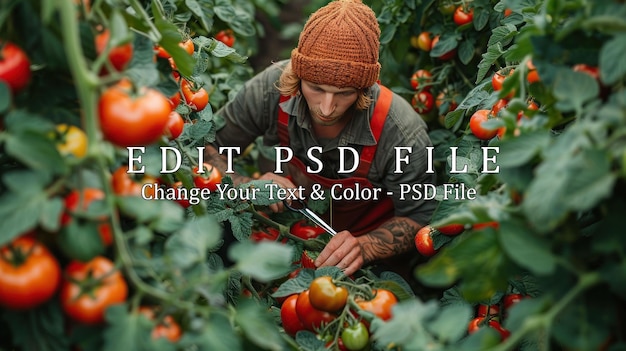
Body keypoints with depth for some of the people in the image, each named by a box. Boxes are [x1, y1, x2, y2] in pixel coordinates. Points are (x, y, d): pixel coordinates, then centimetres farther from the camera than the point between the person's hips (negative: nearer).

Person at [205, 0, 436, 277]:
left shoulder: (402, 134, -33)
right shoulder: (271, 89, -28)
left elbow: (418, 216, -17)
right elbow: (206, 146, -15)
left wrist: (364, 247, -36)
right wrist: (248, 188, -34)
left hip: (370, 232, -1)